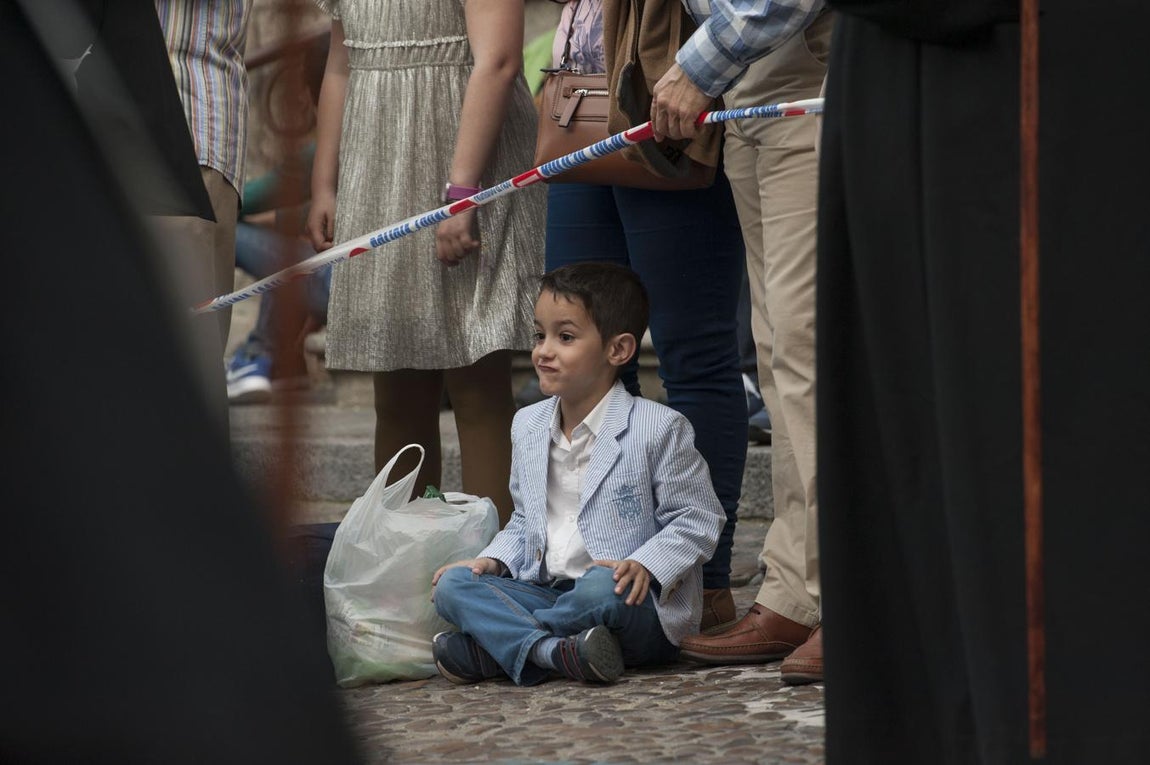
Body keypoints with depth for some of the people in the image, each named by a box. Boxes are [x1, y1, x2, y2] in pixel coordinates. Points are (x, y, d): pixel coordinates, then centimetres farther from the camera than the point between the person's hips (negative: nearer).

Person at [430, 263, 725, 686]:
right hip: (544, 591, 6)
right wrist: (494, 560, 5)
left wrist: (645, 564, -21)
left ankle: (486, 648, -24)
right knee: (452, 585, -16)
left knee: (600, 588, -40)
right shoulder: (528, 426, 14)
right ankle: (553, 651, -37)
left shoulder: (658, 428, -6)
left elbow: (697, 521, -6)